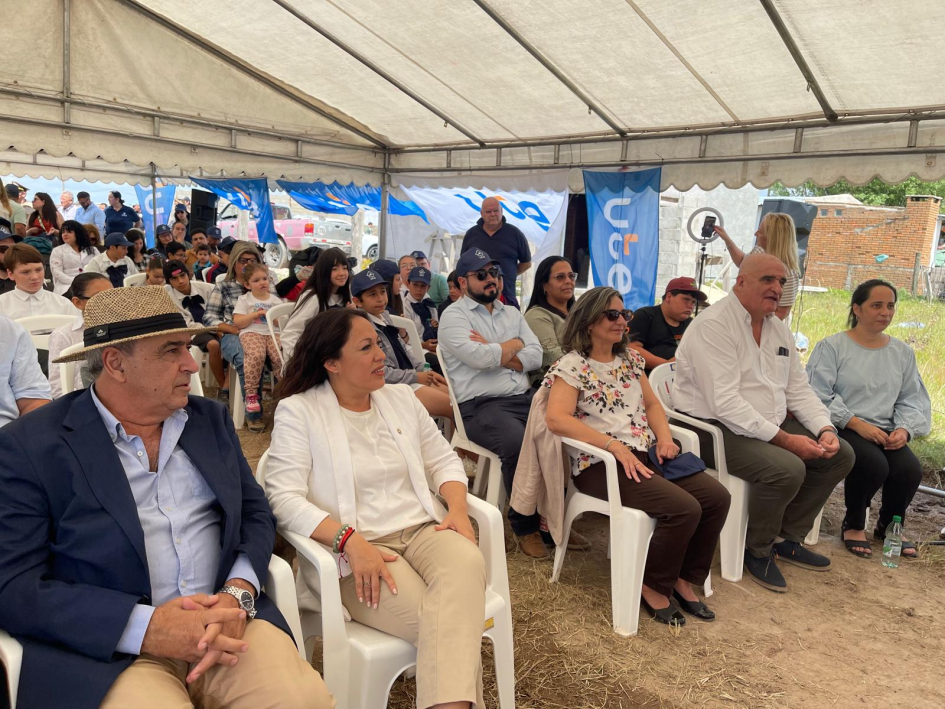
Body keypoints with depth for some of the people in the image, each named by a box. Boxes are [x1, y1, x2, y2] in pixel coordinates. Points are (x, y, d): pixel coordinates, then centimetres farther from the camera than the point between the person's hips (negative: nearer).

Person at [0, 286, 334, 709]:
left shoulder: (211, 419, 10)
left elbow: (255, 512, 11)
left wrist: (238, 594, -9)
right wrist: (146, 627, -18)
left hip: (225, 625, 3)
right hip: (107, 648, -2)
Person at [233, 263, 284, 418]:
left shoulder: (276, 300, 19)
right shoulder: (244, 299, 12)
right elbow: (238, 322, 0)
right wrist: (256, 314, -6)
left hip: (273, 333, 3)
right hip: (251, 333, -2)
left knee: (282, 357, -30)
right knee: (256, 355, -37)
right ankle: (251, 394, -27)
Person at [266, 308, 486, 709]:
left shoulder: (400, 398, 13)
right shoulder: (298, 411, -3)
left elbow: (443, 460, 16)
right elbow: (285, 499, -12)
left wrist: (457, 507, -5)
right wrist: (351, 541, -25)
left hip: (423, 529, 5)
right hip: (356, 552, -4)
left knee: (466, 564, -31)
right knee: (437, 620, -31)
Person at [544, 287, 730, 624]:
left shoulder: (630, 359, 16)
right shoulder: (572, 365, -7)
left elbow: (652, 404, 21)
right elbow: (557, 418, -20)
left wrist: (664, 437, -1)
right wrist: (616, 447, -25)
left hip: (646, 455, 8)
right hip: (601, 465, -7)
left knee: (717, 497, -8)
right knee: (684, 508, -24)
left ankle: (683, 580, 9)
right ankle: (654, 587, 0)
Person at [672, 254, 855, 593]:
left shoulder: (778, 328, 12)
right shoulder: (714, 325, -18)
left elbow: (799, 390, 13)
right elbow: (724, 402, -26)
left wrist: (825, 429, -5)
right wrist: (785, 439, -25)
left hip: (771, 426, 10)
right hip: (714, 428, -9)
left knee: (840, 454, 3)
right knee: (787, 468, -29)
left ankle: (787, 538, 16)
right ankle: (758, 550, -1)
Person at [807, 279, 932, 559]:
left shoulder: (903, 352, 14)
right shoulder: (832, 347, -4)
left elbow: (912, 399, 11)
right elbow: (820, 396, -11)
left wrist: (904, 428, -9)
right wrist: (857, 424, -18)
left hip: (884, 432, 5)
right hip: (842, 429, -5)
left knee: (910, 469, -23)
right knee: (873, 464, -32)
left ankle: (888, 526, 10)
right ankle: (853, 525, -1)